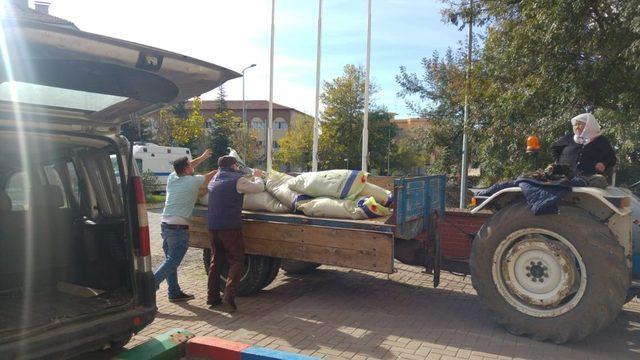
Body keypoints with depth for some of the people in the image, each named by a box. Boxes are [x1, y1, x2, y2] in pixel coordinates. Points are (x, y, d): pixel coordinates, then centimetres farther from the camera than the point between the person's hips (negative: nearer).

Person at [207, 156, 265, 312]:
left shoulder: (214, 180, 14)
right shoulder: (237, 179, -8)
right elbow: (259, 188, -4)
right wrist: (257, 176, 18)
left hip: (213, 227, 7)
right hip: (230, 227, -7)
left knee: (216, 261, 16)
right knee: (236, 261, 0)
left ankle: (212, 296, 17)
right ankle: (229, 296, -14)